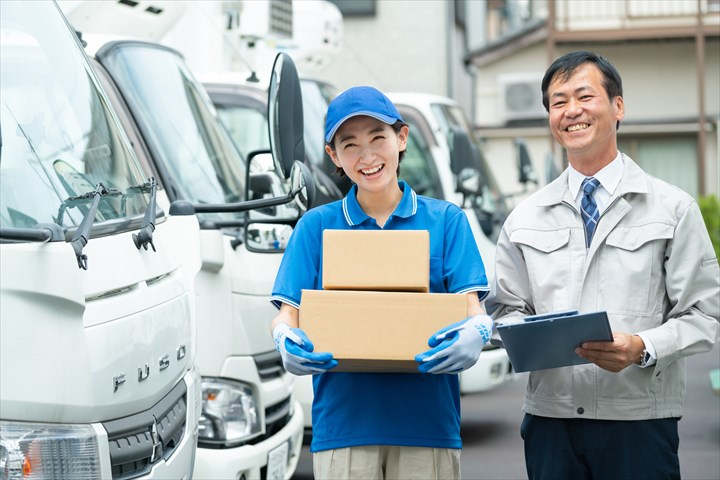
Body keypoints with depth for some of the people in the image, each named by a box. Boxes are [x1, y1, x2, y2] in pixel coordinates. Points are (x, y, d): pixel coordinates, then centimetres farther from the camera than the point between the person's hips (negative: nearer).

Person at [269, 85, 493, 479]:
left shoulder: (445, 220, 10)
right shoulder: (317, 226, 11)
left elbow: (472, 308, 1)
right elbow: (288, 313, 5)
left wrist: (474, 336, -24)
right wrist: (287, 342, -20)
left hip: (427, 423, 0)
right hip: (343, 422, 0)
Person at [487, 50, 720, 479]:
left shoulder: (673, 208, 3)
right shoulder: (525, 218, 11)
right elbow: (507, 308, 14)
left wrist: (642, 348, -17)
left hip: (638, 422, -2)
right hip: (550, 418, 2)